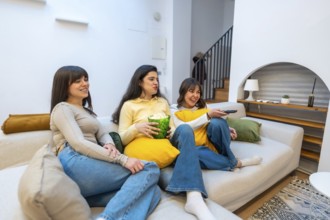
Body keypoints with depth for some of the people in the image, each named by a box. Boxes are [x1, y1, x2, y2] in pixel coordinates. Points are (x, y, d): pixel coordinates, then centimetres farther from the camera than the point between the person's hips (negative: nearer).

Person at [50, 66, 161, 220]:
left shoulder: (87, 110, 30)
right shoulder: (62, 109, 4)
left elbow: (103, 134, 18)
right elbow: (78, 144, -13)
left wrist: (110, 146, -8)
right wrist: (122, 159, -22)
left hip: (91, 165, 7)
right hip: (76, 165, -7)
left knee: (153, 191, -12)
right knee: (150, 169, -19)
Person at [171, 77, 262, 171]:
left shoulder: (202, 106, 12)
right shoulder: (174, 109, 0)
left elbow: (216, 124, 16)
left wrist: (226, 129, -7)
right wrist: (208, 115, -22)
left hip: (210, 142, 3)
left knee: (217, 122, -29)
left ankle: (227, 156, -15)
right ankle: (234, 163, -18)